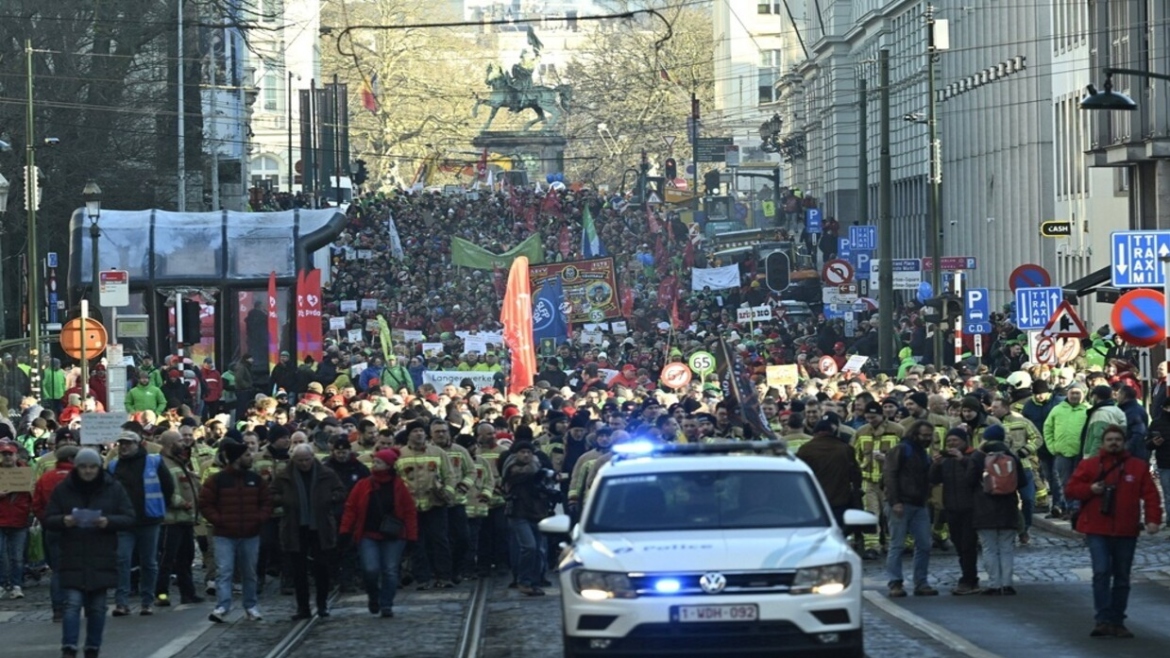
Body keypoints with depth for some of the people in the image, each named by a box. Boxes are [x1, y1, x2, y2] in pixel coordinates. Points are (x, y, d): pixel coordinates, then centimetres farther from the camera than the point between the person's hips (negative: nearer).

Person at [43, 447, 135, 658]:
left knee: (97, 607, 6)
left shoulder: (113, 488, 3)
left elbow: (130, 518, 1)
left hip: (102, 559, 1)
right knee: (73, 603, -12)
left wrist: (109, 522, -18)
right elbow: (48, 520, 4)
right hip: (73, 559, -1)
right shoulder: (63, 489, 3)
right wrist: (63, 521, -18)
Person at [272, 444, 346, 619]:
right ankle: (302, 607, 11)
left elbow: (341, 493, 9)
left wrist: (330, 498, -12)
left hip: (321, 530, -1)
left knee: (322, 568, 3)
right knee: (299, 570, 3)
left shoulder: (327, 475, 2)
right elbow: (273, 497, 10)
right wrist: (284, 501, -11)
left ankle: (322, 604, 17)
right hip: (296, 531, 1)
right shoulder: (284, 478, 3)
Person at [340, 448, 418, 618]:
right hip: (368, 536, 0)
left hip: (393, 537, 0)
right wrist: (346, 532, -2)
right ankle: (373, 596, 15)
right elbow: (351, 508, 4)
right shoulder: (363, 485, 2)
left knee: (390, 571, -2)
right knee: (371, 569, -12)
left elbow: (410, 512, 2)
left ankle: (386, 605, 10)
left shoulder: (399, 486, 1)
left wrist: (411, 537, -3)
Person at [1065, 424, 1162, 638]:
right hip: (1097, 531, -2)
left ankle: (1117, 622, 16)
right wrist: (1090, 489, -14)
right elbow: (1070, 490, 5)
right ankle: (1103, 620, -16)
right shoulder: (1088, 465, 5)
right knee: (1101, 573, -15)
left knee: (1122, 578, 8)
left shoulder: (1138, 467, 7)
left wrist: (1153, 519, -12)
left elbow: (1150, 494, 2)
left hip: (1126, 532, 2)